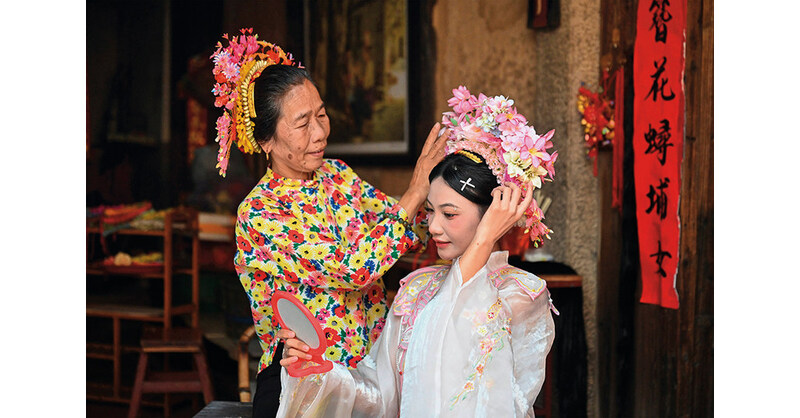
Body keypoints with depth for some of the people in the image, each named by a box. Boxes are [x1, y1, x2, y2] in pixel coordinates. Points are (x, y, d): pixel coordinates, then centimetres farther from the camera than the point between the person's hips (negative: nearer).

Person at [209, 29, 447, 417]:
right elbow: (354, 269, -25)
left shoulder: (337, 175, 3)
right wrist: (415, 193, -21)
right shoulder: (258, 214, -18)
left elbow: (414, 225, 4)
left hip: (369, 370, 6)